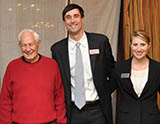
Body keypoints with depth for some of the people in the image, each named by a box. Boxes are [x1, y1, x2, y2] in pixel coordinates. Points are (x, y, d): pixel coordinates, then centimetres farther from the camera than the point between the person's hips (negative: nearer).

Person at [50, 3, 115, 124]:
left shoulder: (101, 41, -3)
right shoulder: (57, 49, 0)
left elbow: (111, 69, 10)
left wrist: (103, 91, 4)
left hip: (98, 110, 0)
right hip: (72, 112, 1)